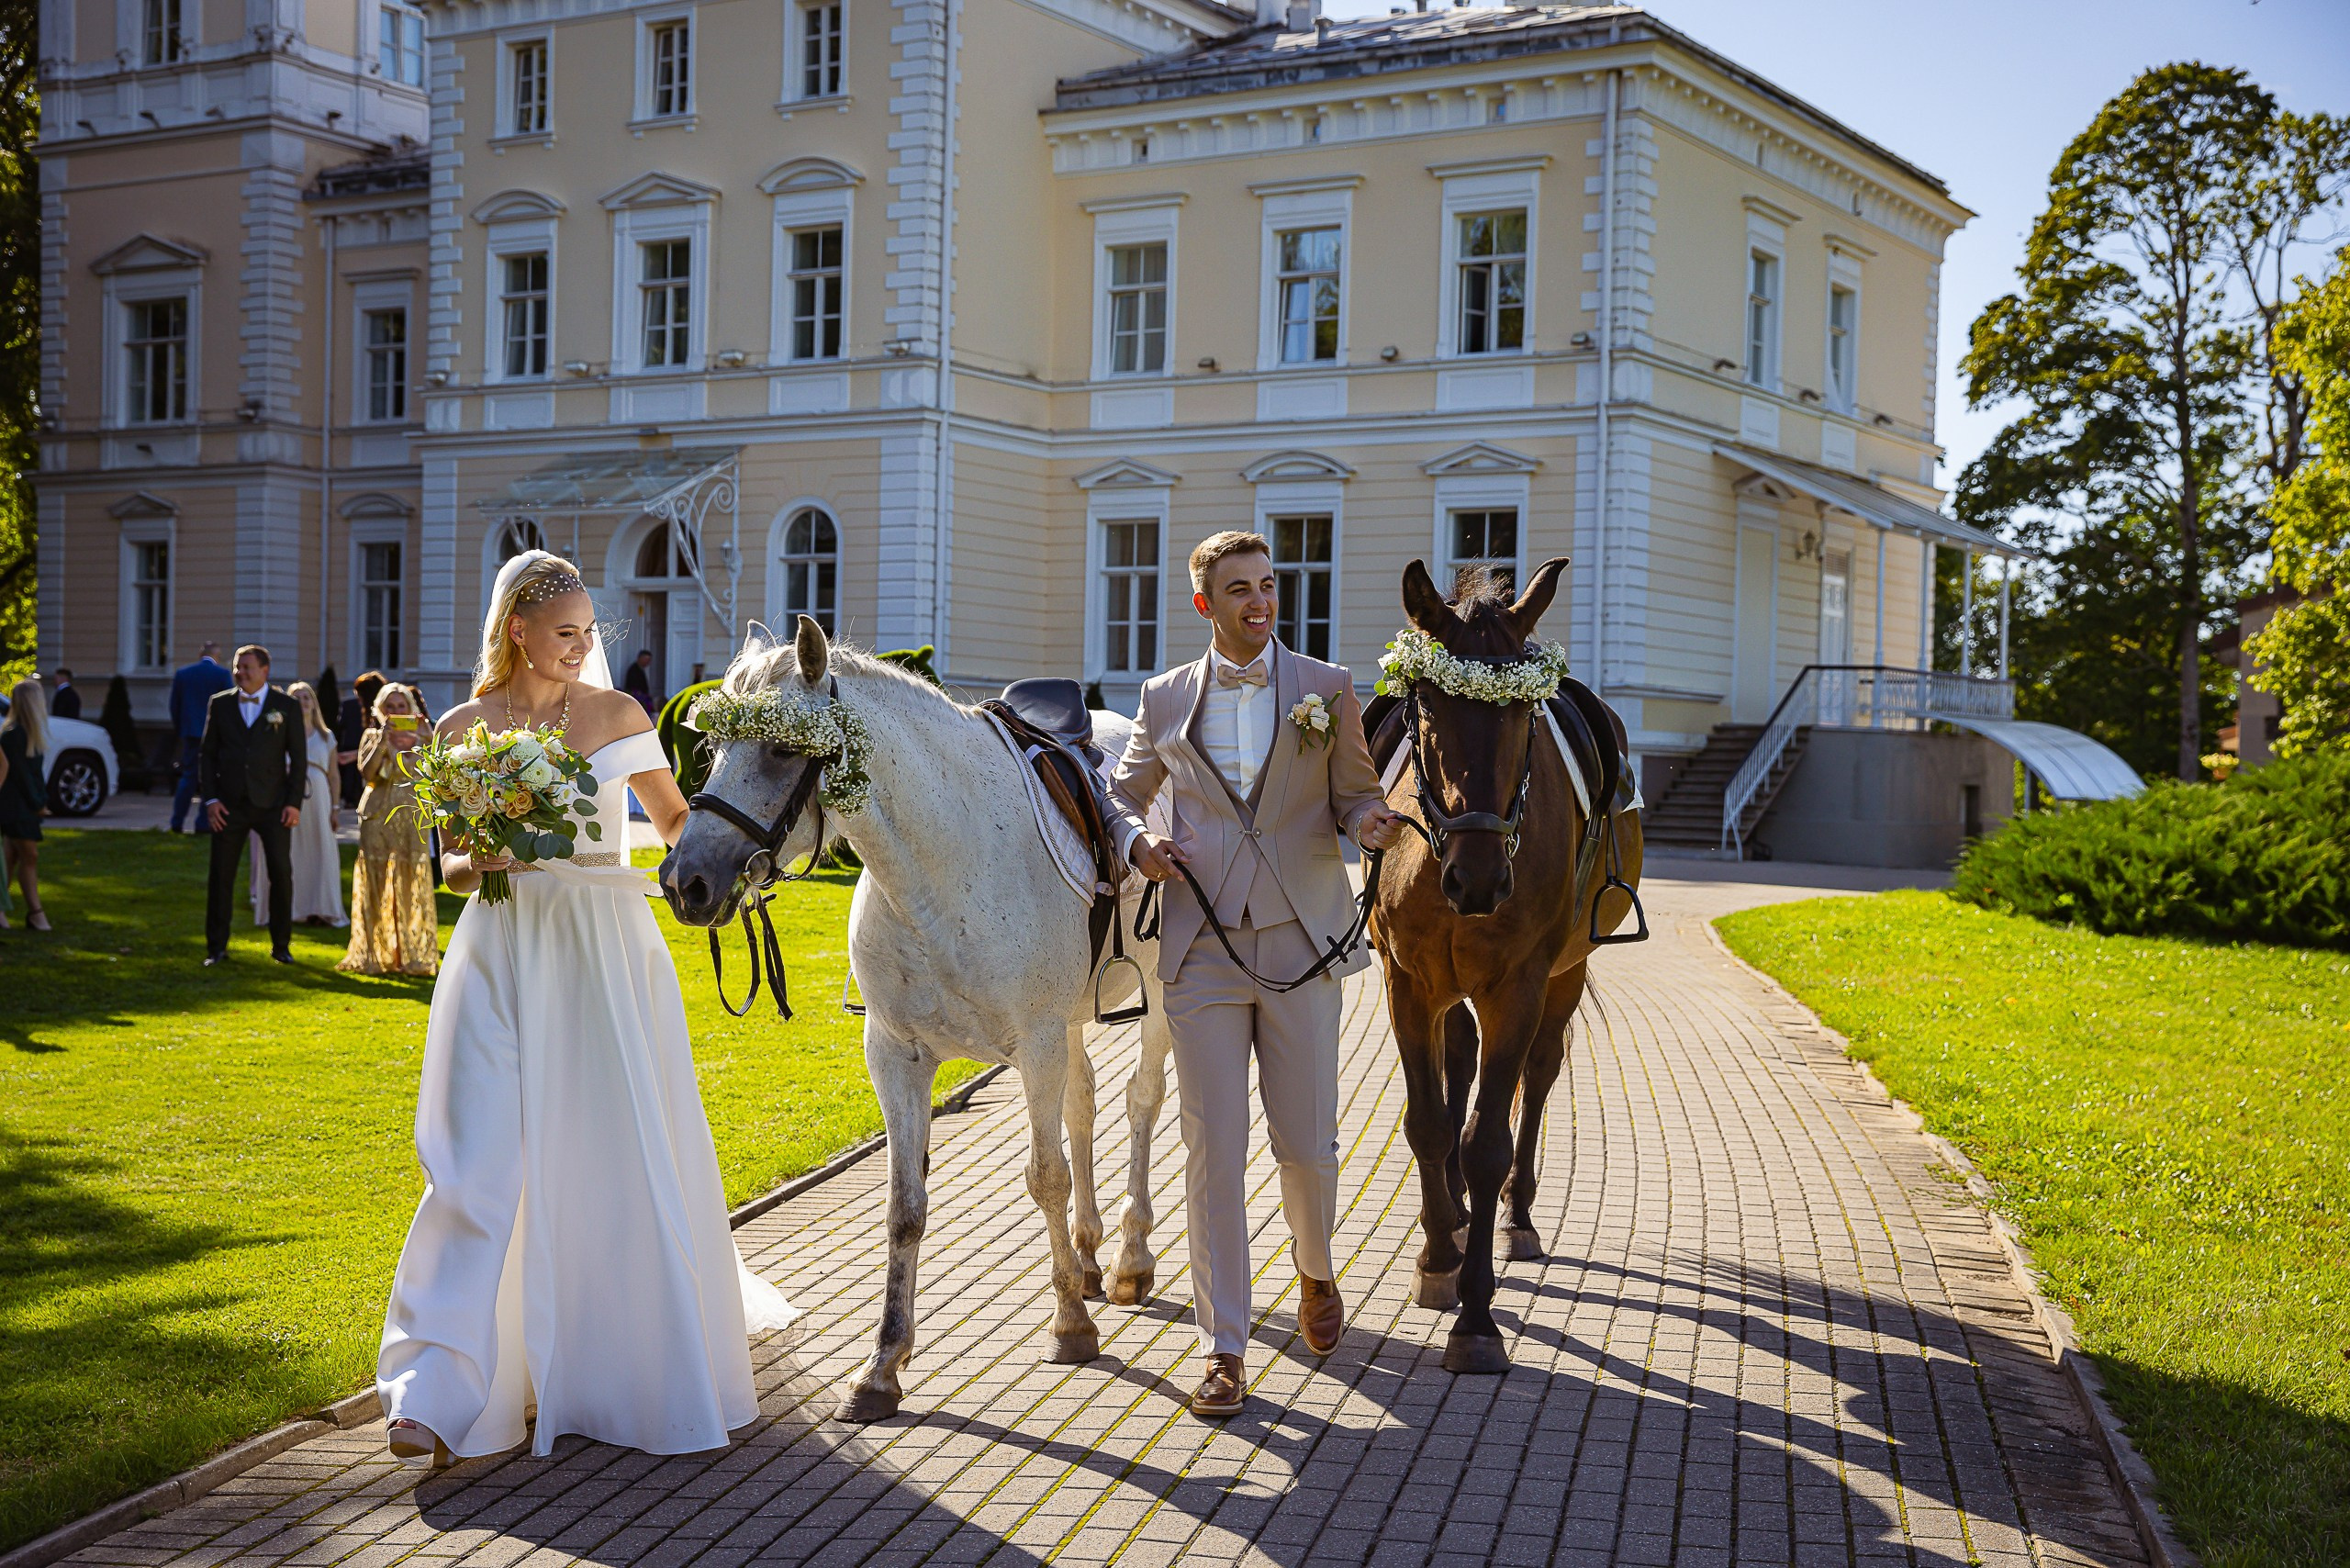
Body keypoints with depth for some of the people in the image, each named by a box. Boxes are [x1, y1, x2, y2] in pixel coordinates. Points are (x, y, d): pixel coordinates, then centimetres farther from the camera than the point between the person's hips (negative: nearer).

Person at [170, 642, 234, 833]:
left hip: (189, 732, 3)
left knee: (188, 776, 11)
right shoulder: (223, 674, -7)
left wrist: (178, 729, 20)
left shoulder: (182, 673, 3)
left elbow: (174, 705, 8)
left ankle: (177, 821, 7)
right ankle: (203, 823, 2)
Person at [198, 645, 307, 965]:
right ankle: (216, 947, 11)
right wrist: (210, 799, -1)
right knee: (221, 876, 2)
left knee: (281, 873, -2)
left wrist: (294, 803, -5)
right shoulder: (219, 704, 7)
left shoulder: (286, 706, 3)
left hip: (272, 804, -1)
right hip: (229, 804, 1)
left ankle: (281, 945, 11)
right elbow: (207, 753, 9)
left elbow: (299, 758, 3)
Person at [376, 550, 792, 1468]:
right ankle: (438, 1398, -10)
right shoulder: (464, 728, 5)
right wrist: (478, 864, -14)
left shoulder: (617, 715, 5)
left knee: (625, 1154, 2)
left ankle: (650, 1358, 25)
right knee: (482, 1159, -8)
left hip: (605, 953, 0)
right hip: (503, 953, 0)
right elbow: (452, 864, 8)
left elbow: (674, 819, 10)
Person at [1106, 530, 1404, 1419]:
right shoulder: (1165, 700, 7)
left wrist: (1368, 821, -15)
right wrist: (1138, 843, -5)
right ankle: (1224, 1346, 7)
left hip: (1301, 942, 0)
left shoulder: (1326, 689, 4)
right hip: (1203, 945, 0)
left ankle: (1315, 1269, 39)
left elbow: (1355, 791, 9)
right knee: (1213, 1146, -1)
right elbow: (1122, 795, 17)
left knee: (1306, 1141, 5)